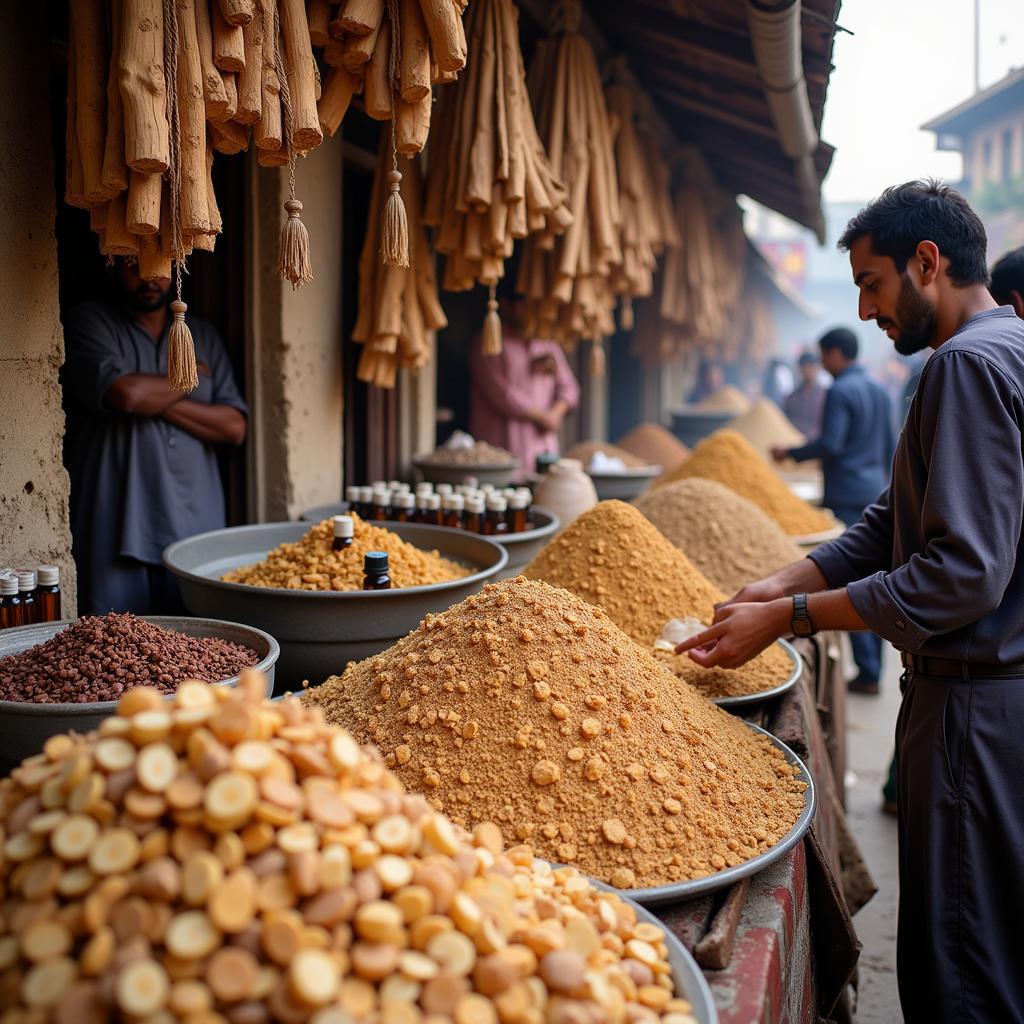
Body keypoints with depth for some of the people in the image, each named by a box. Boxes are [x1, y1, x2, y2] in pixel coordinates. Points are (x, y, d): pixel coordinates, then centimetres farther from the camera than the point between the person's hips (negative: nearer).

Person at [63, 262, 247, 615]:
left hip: (197, 533, 4)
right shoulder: (88, 323, 3)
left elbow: (234, 427, 5)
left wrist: (157, 401, -7)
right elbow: (127, 392, -16)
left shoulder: (203, 336, 15)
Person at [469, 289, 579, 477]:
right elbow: (502, 394, -9)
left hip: (544, 446, 5)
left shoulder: (549, 344, 20)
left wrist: (555, 413, -4)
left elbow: (568, 387, 18)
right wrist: (543, 417, -4)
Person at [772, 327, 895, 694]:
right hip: (875, 493, 9)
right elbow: (891, 446, 18)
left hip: (846, 496, -9)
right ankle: (873, 664, 18)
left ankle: (867, 672, -5)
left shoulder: (840, 392, -12)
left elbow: (830, 444, -19)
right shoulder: (879, 391, 14)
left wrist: (791, 453, -6)